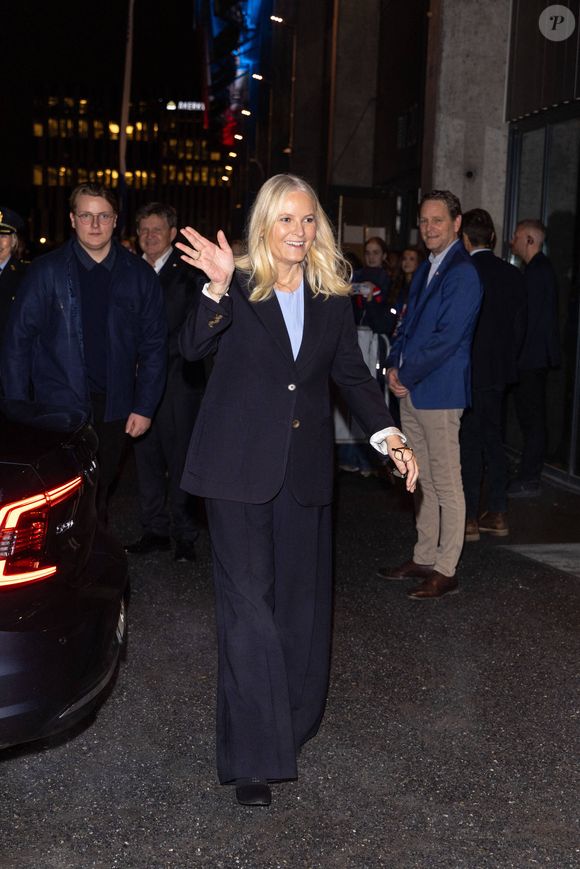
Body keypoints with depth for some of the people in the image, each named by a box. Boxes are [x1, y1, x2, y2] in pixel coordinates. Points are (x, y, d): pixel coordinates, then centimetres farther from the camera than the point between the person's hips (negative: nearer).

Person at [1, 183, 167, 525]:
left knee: (99, 497, 12)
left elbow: (154, 344, 6)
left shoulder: (139, 275, 3)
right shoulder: (46, 271, -1)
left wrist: (144, 407, 0)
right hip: (59, 407, -2)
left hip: (114, 409, 2)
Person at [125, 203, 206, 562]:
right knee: (147, 457, 9)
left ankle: (184, 535, 8)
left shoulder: (189, 272, -3)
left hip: (178, 380, -5)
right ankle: (155, 529, 19)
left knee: (180, 459, -1)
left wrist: (157, 354, -13)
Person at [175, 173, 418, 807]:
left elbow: (352, 375, 13)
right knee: (248, 601, -6)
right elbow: (192, 347, -17)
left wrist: (389, 435, 1)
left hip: (304, 468, 4)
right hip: (239, 466, -4)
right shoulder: (237, 289, -2)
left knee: (301, 600, 12)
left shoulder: (333, 298, 9)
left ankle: (293, 722, 31)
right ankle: (252, 758, -1)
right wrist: (218, 286, -33)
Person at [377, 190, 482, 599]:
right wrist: (394, 365, 3)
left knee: (447, 485, -2)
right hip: (412, 391, 9)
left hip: (439, 392, -9)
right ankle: (424, 558, 24)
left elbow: (447, 338, -18)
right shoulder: (427, 269, 15)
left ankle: (445, 571, 5)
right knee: (424, 483, 15)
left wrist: (405, 374, -13)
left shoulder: (462, 274, -12)